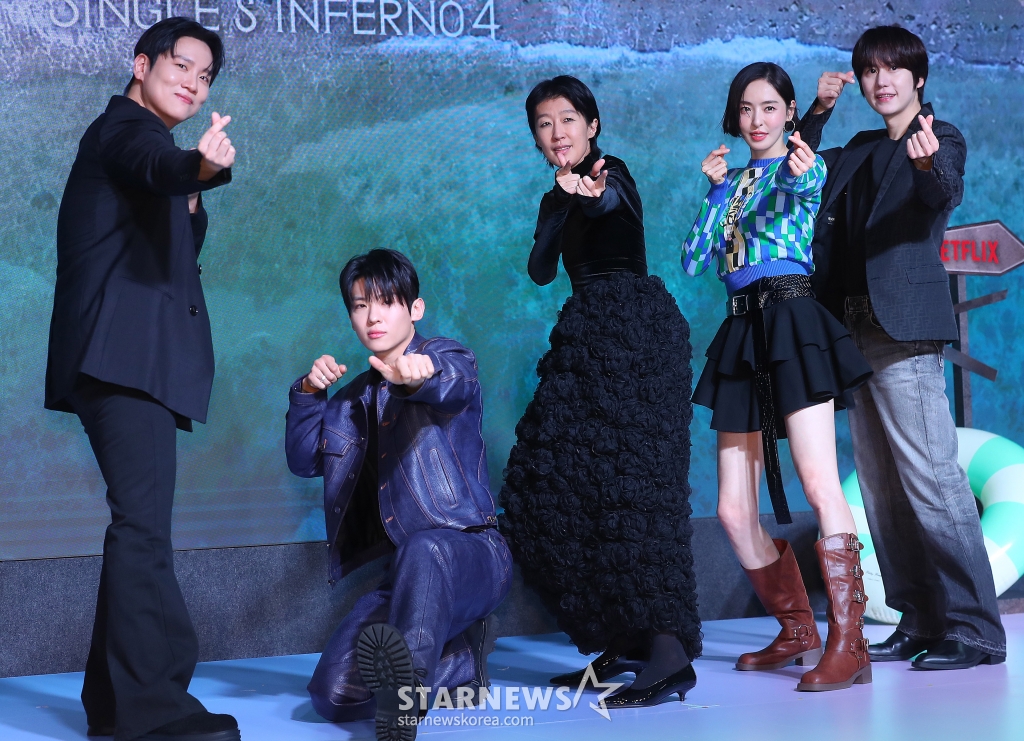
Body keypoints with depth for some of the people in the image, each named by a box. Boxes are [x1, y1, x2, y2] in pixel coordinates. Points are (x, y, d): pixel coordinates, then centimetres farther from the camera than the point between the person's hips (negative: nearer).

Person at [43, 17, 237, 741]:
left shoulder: (136, 136, 27)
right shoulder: (125, 126, -3)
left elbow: (178, 250, 26)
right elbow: (150, 164, -30)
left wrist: (191, 201, 9)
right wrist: (197, 167, -50)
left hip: (141, 358, 11)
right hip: (124, 352, -11)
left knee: (140, 522, 12)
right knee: (144, 521, -17)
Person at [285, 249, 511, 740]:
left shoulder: (446, 356, 1)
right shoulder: (356, 397, 20)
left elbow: (453, 385, -25)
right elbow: (304, 460, 11)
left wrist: (419, 376, -50)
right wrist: (309, 394, -8)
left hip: (469, 555, -6)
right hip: (406, 573, 6)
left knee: (424, 550, -44)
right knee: (333, 695, -16)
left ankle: (401, 696, -59)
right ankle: (463, 660, 2)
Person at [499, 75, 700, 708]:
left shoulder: (611, 173, -2)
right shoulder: (557, 199, 21)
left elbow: (609, 200, -27)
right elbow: (541, 270, 7)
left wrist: (593, 193, -50)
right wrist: (562, 202, -7)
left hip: (632, 328, -8)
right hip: (590, 340, 9)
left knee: (624, 481, -17)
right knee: (565, 487, 6)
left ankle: (669, 649, -20)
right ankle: (622, 644, 12)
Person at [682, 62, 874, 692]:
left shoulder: (803, 165, 6)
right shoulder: (730, 181, 21)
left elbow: (808, 188, -19)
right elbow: (693, 260, 11)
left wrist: (800, 173, -39)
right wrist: (717, 188, 5)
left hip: (792, 320, -6)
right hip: (742, 331, 7)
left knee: (819, 482, -20)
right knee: (733, 511, 5)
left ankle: (848, 644, -19)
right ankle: (797, 632, 20)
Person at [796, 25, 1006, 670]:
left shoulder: (941, 138, -1)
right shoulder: (860, 151, 20)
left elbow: (945, 196, -21)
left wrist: (929, 166, -44)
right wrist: (820, 110, 19)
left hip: (904, 328, -8)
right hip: (855, 329, 8)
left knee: (932, 478, -12)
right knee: (881, 487, 8)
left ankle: (974, 629, -8)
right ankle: (920, 623, 14)